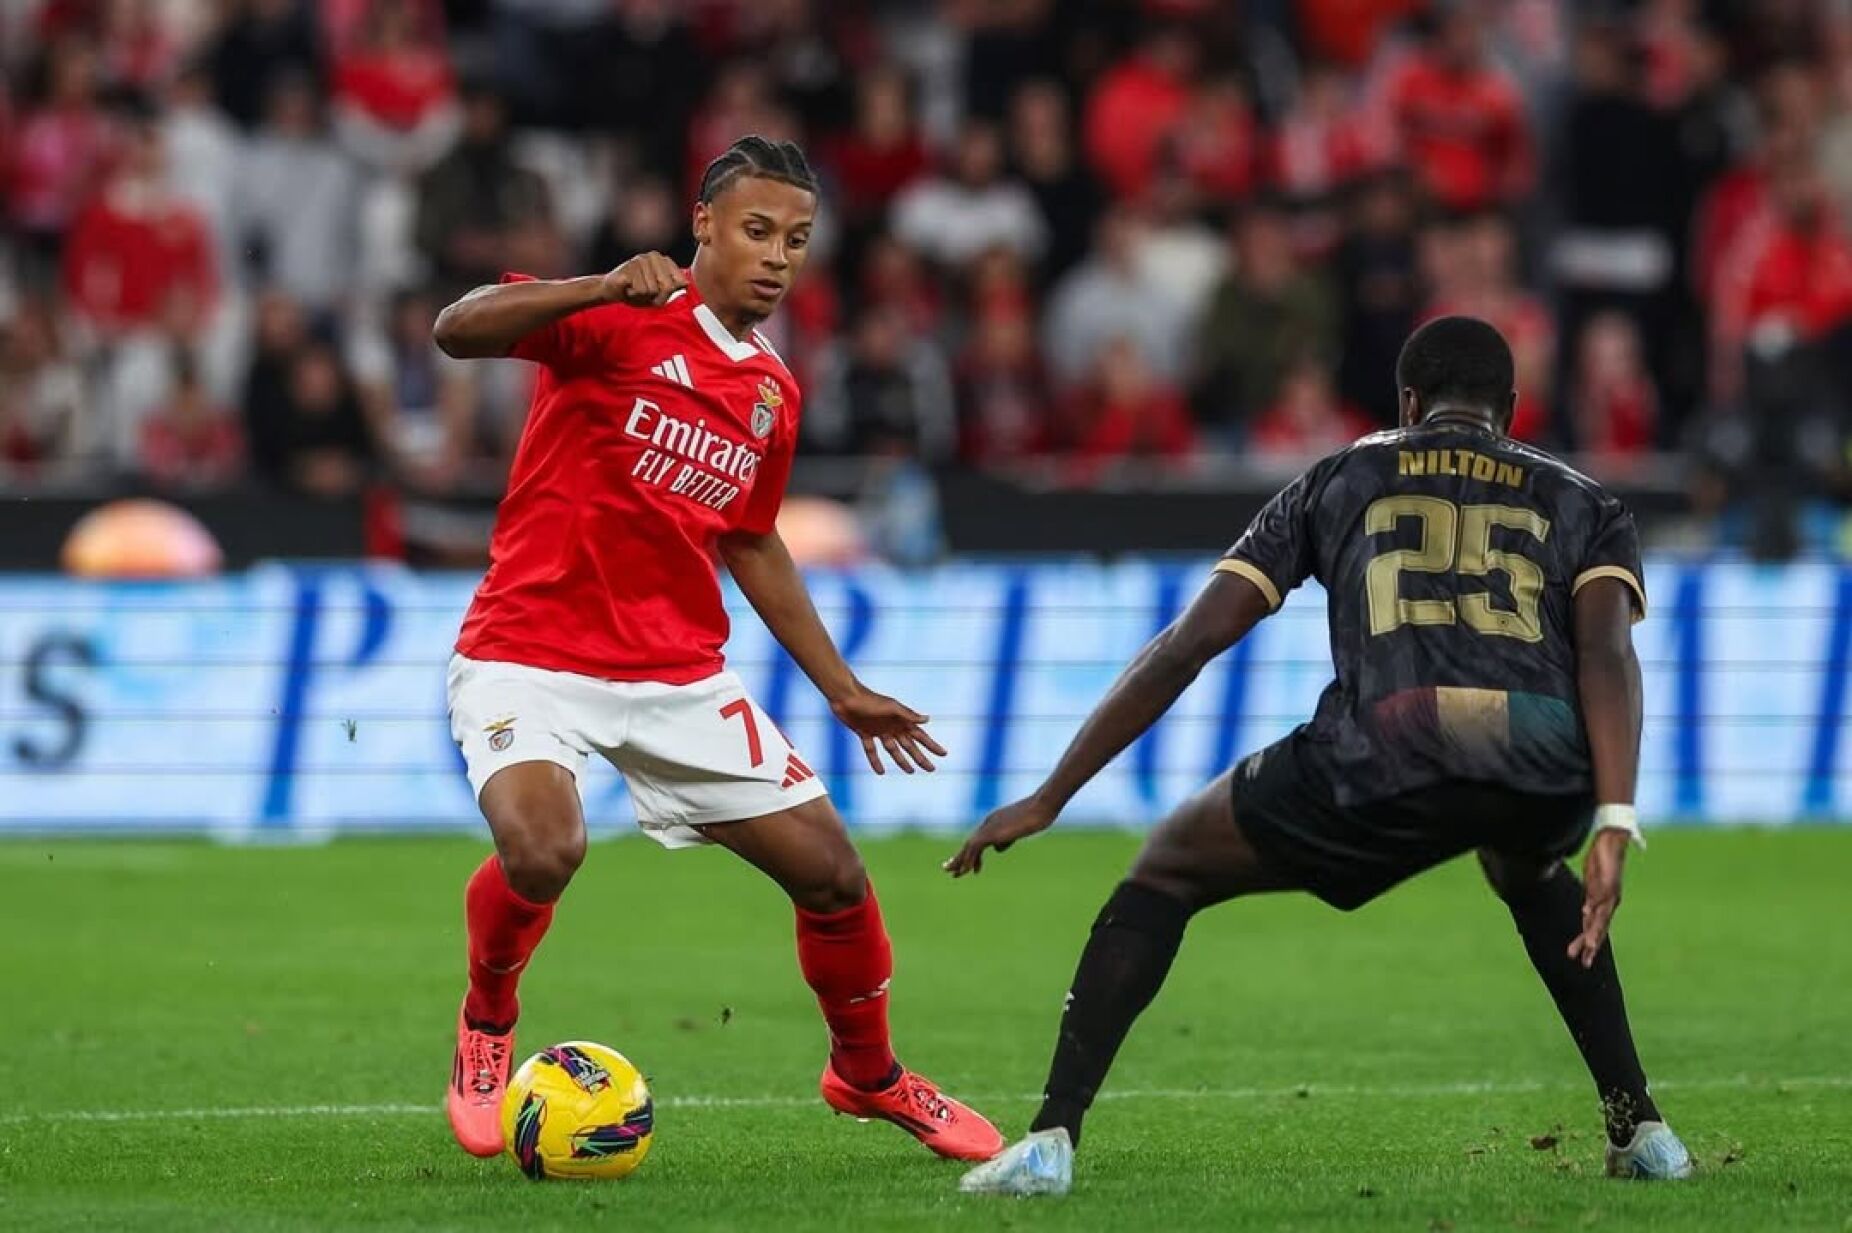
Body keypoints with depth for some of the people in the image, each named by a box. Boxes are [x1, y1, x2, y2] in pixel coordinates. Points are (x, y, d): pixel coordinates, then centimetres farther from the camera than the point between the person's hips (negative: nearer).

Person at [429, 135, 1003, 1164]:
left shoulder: (774, 391, 12)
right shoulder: (625, 322, -9)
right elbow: (460, 329, -23)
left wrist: (843, 690, 24)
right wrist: (602, 290, -37)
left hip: (681, 673, 6)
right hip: (533, 655, -6)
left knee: (832, 871, 3)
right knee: (542, 850, -32)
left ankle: (869, 1075, 30)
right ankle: (487, 1032, 0)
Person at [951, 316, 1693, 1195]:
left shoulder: (1341, 480, 28)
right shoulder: (1581, 504, 28)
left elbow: (1191, 641, 22)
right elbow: (1606, 653, 6)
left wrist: (1048, 800, 25)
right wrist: (1612, 827, -5)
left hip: (1388, 758, -2)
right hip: (1548, 775, 2)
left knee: (1168, 869, 22)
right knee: (1528, 874, 41)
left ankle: (1052, 1140, 6)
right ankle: (1641, 1130, 32)